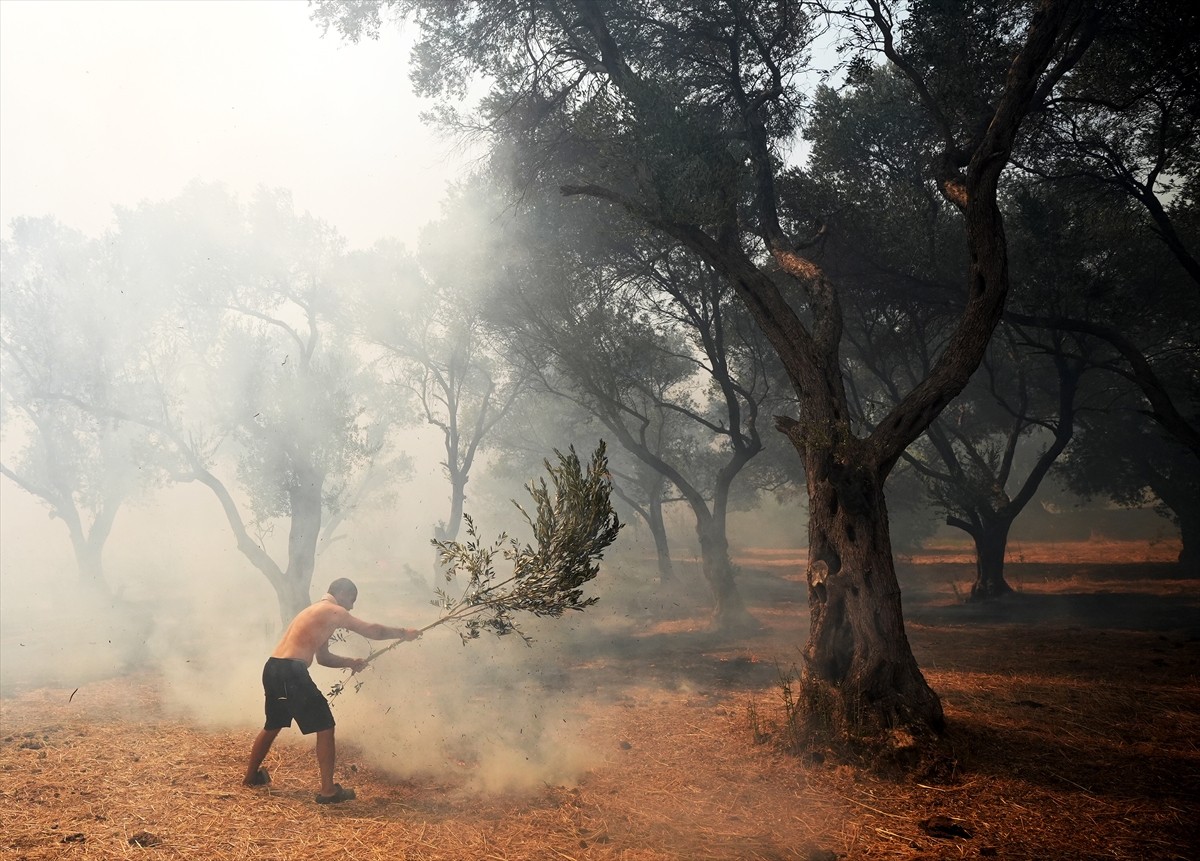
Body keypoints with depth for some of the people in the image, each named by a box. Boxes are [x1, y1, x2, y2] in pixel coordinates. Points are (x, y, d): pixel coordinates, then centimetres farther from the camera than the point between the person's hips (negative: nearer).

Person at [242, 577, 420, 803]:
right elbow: (371, 630, -6)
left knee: (273, 725, 29)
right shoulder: (333, 611, -4)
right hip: (291, 672, -10)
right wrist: (403, 633, 5)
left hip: (273, 669, 10)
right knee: (325, 726, -3)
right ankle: (328, 791, -1)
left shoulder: (316, 612, 25)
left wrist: (350, 662, 23)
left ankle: (251, 776, 44)